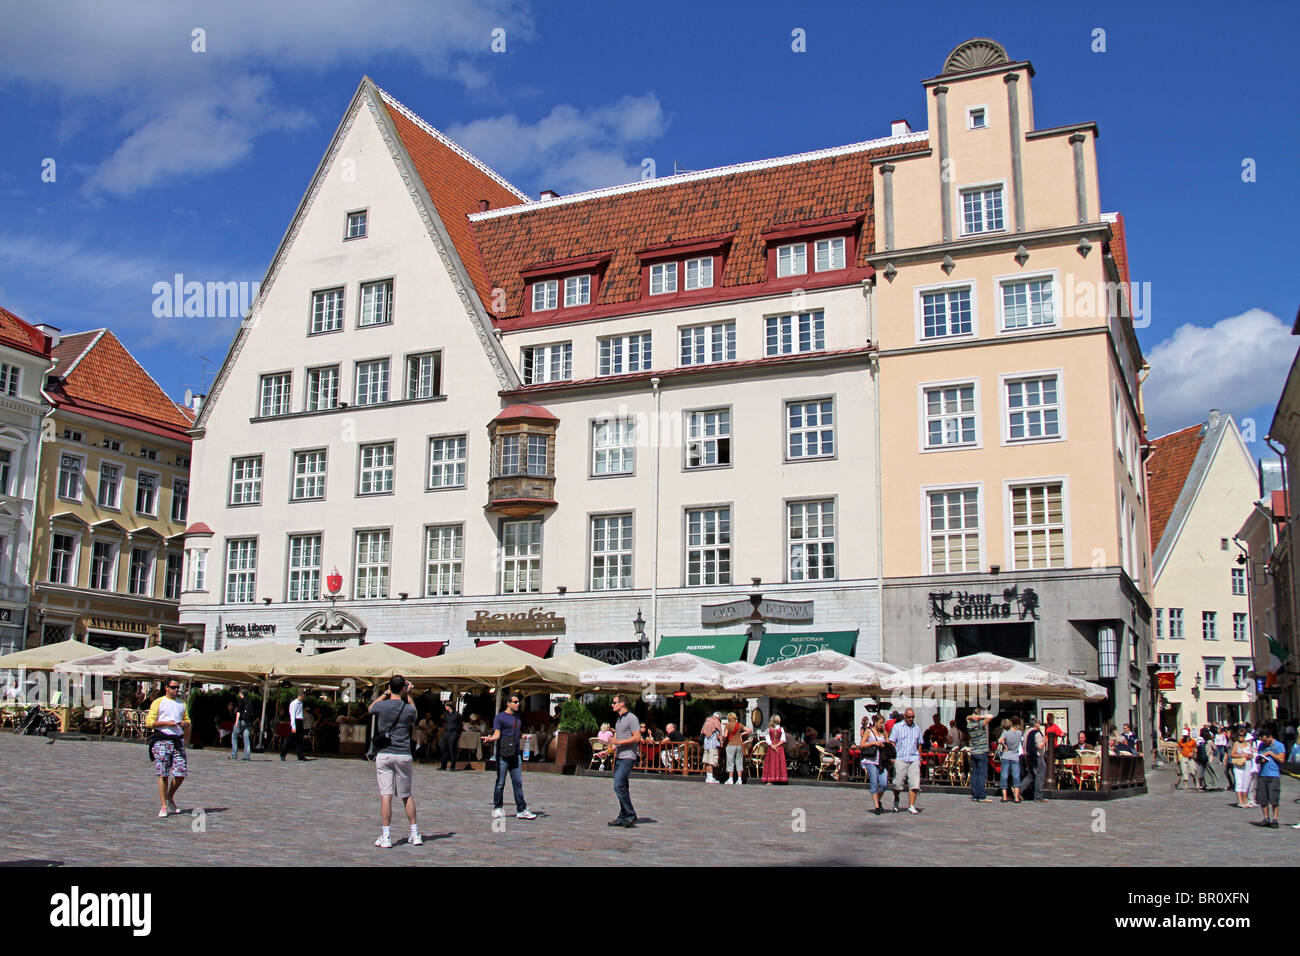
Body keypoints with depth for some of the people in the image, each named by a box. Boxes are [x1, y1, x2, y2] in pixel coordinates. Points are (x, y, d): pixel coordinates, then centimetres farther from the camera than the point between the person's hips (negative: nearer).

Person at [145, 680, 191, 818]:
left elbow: (188, 721, 24)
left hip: (178, 740, 4)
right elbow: (149, 722, -3)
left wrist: (185, 723, 1)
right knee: (163, 774, -5)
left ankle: (170, 798, 22)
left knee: (181, 774, -2)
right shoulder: (158, 702, 4)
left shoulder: (182, 704, 19)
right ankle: (164, 806, 1)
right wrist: (166, 723, -13)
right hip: (162, 740, -4)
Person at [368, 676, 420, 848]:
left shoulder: (381, 706, -5)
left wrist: (386, 693, 23)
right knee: (407, 795, 13)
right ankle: (415, 834, 18)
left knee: (385, 795, -3)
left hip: (384, 755, -1)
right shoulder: (409, 708, -3)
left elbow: (371, 708, 20)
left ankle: (386, 837, -5)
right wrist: (409, 695, 23)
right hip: (403, 755, 1)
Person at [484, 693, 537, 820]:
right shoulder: (500, 717, -4)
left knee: (518, 782, 4)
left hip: (516, 754, 6)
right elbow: (497, 734, -13)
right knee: (500, 782, 0)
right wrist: (490, 739, -30)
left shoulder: (517, 717, 18)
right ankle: (497, 809, 10)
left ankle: (521, 810, 6)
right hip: (503, 754, -6)